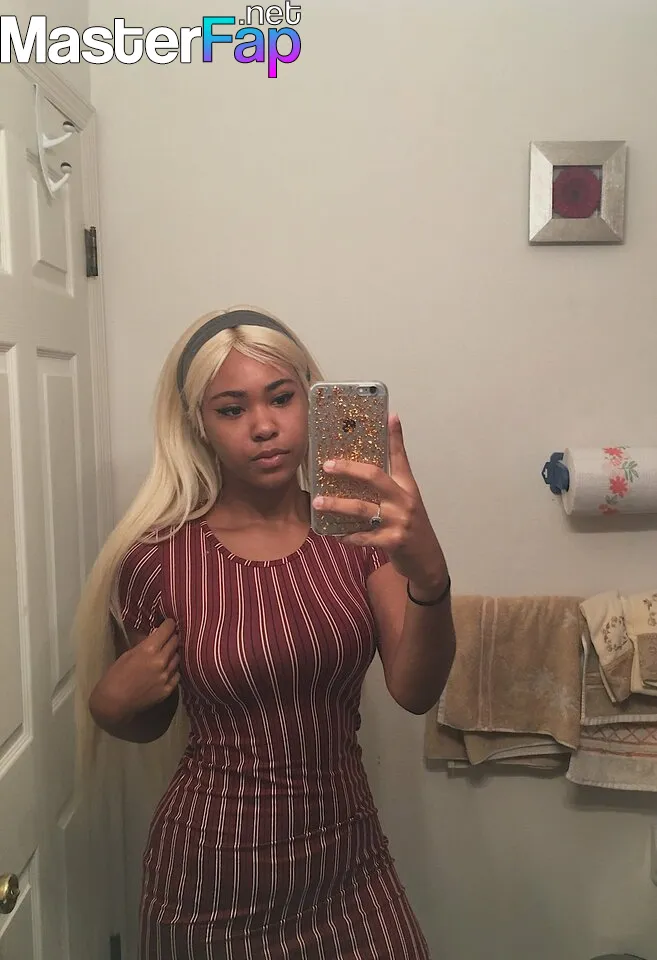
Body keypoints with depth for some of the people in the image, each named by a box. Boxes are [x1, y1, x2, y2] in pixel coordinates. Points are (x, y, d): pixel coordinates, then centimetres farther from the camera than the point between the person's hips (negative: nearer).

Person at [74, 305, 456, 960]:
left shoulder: (358, 530, -8)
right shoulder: (158, 558, -12)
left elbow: (415, 691, -21)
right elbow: (145, 723, 4)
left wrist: (427, 572, -38)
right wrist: (108, 702, -18)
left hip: (346, 857, 1)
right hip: (212, 869, -1)